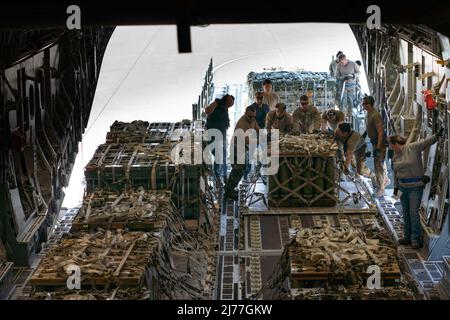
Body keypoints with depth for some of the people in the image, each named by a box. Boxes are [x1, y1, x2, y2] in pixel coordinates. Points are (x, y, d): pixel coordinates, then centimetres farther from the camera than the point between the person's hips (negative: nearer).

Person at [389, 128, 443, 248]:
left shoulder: (413, 148, -10)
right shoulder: (395, 157, 10)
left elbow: (426, 142, -21)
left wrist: (437, 136, -36)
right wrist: (396, 186, 15)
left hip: (415, 186, -7)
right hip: (403, 187, 7)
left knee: (413, 213, -7)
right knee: (406, 213, 13)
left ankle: (415, 239, 2)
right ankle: (407, 237, 24)